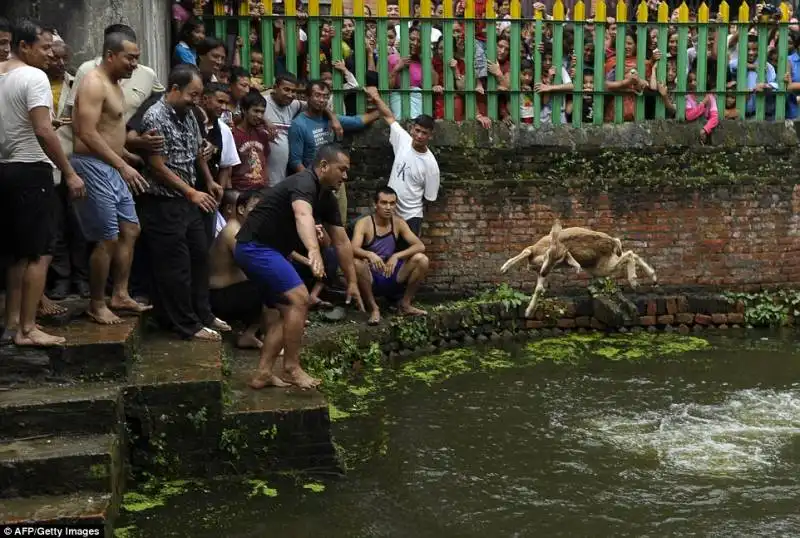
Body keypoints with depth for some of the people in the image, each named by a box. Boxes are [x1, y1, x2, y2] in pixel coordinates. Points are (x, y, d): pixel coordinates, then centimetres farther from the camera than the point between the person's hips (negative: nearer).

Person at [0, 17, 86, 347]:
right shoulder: (34, 76, -13)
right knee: (39, 254, -4)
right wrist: (69, 173, -18)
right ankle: (27, 330, -3)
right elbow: (43, 132, -22)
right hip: (31, 171, -9)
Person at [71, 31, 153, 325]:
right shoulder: (94, 83, -14)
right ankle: (96, 305, 6)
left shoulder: (113, 84, 17)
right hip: (94, 167, -10)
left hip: (112, 168, 10)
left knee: (130, 230, 12)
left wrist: (131, 157, 20)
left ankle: (120, 295, 21)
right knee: (108, 239, -7)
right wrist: (123, 165, -25)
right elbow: (88, 134, -23)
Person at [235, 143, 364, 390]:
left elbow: (341, 242, 13)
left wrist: (352, 282, 14)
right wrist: (313, 250, -63)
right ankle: (291, 368, -9)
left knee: (289, 311, 9)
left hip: (266, 250, 11)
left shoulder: (327, 198, 10)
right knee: (299, 299, -18)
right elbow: (302, 216, -45)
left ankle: (263, 374, 8)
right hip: (255, 246, -11)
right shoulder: (304, 183, -21)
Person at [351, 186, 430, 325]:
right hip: (370, 278, -3)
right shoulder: (364, 223, -13)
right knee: (357, 263, -35)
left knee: (421, 259, -16)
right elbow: (354, 249, -28)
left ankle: (405, 304, 0)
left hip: (392, 276, 3)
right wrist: (370, 254, -50)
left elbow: (420, 246, -11)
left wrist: (396, 256, -27)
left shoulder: (398, 223, -2)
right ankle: (374, 308, -17)